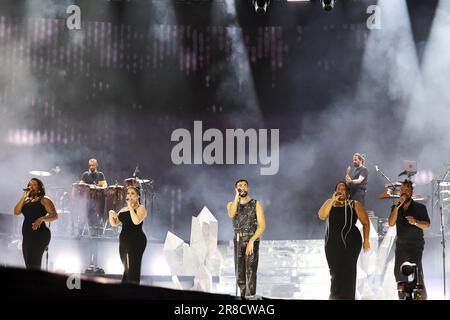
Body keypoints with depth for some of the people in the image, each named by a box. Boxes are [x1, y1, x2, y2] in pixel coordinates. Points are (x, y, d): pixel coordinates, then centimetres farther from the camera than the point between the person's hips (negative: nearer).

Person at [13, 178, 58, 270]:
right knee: (29, 265, 5)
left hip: (39, 234, -7)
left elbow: (54, 215, -7)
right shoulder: (26, 201, 20)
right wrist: (24, 197, -1)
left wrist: (41, 219, -24)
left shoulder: (44, 200, 2)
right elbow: (16, 212, 5)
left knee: (33, 264, -17)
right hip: (27, 236, 7)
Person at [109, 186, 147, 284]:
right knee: (126, 269, 10)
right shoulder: (123, 210, 18)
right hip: (124, 241, 7)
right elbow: (114, 223, 15)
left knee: (133, 268, -11)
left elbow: (136, 221, -22)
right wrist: (111, 215, -5)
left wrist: (130, 206, -16)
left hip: (136, 241, -7)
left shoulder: (141, 208, -3)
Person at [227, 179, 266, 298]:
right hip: (238, 242, 4)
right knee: (239, 272, 7)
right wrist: (237, 196, -18)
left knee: (250, 271, -11)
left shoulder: (256, 204, 0)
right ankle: (243, 296, 21)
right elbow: (231, 214, -16)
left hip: (252, 241, -4)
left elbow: (262, 225, -8)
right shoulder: (231, 204, 9)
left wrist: (251, 241, -19)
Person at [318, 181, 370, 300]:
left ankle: (346, 297, 2)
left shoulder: (354, 205, 2)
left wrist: (366, 240, -6)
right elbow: (321, 216, -5)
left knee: (347, 272, -5)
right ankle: (335, 297, 22)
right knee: (335, 272, 9)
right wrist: (332, 200, -12)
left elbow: (366, 222, 0)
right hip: (332, 244, 3)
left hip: (350, 243, -3)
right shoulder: (329, 203, 11)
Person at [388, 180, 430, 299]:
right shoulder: (395, 208, 10)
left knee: (417, 271, -16)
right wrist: (397, 206, -13)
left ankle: (422, 297, -13)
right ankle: (403, 297, 10)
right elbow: (391, 223, -4)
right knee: (399, 272, 0)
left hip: (415, 245, -4)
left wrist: (415, 222, -23)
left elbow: (427, 225, -4)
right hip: (401, 245, 4)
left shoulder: (420, 207, 2)